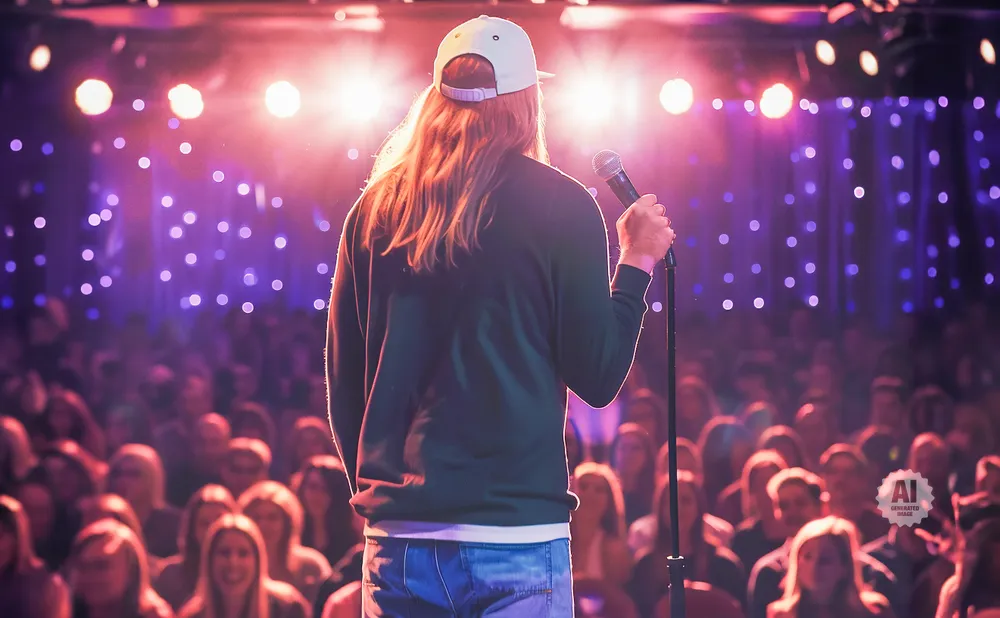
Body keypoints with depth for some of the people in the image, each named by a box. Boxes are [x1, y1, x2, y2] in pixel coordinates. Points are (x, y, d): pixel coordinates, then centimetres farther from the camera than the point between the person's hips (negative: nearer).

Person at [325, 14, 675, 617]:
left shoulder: (375, 211, 8)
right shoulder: (561, 206, -3)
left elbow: (342, 382, 11)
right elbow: (598, 378, -2)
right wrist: (637, 262, 11)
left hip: (397, 538, 4)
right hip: (517, 538, -4)